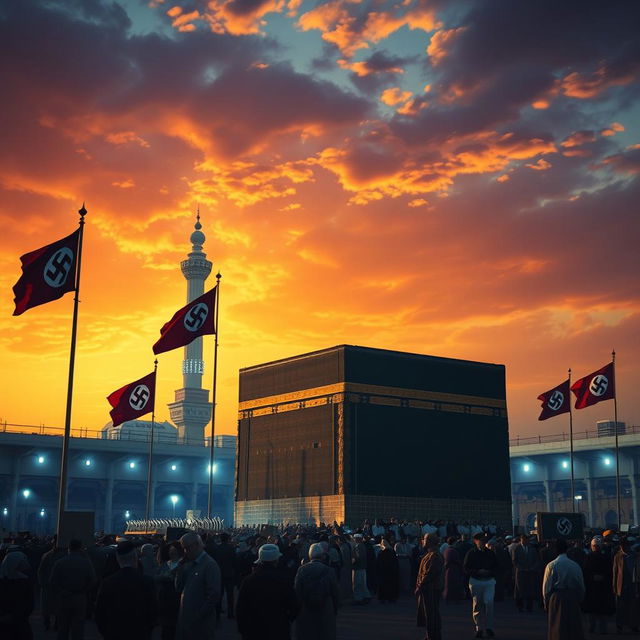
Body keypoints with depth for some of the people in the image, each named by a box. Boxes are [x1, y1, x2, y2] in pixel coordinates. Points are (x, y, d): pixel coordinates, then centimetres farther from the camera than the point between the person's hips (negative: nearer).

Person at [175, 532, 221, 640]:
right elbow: (179, 589, 7)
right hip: (184, 620, 7)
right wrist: (181, 566, -2)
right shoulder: (188, 564, 12)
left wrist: (199, 616, -16)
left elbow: (214, 595, -18)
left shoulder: (210, 565, -12)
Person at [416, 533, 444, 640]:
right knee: (426, 613, 16)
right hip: (426, 589, 10)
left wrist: (420, 587, -18)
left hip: (431, 590, -10)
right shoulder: (428, 554, 14)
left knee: (431, 615, -4)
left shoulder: (434, 556, -18)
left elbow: (429, 574, -23)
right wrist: (419, 586, 11)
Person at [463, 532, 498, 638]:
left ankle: (489, 627, -3)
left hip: (489, 581, 1)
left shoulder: (490, 553, 7)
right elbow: (466, 569, -2)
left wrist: (489, 572, -8)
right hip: (475, 581, -1)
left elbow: (496, 568, 12)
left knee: (489, 602, -15)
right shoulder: (471, 553, 0)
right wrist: (478, 572, -15)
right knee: (477, 606, 4)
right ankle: (479, 628, 16)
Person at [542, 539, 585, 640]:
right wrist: (579, 600, 17)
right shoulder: (575, 565, -2)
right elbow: (581, 587, 4)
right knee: (574, 628, 11)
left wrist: (546, 603, 6)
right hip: (573, 600, 2)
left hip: (556, 599, -2)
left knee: (557, 629, 5)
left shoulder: (551, 566, -8)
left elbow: (546, 587, -5)